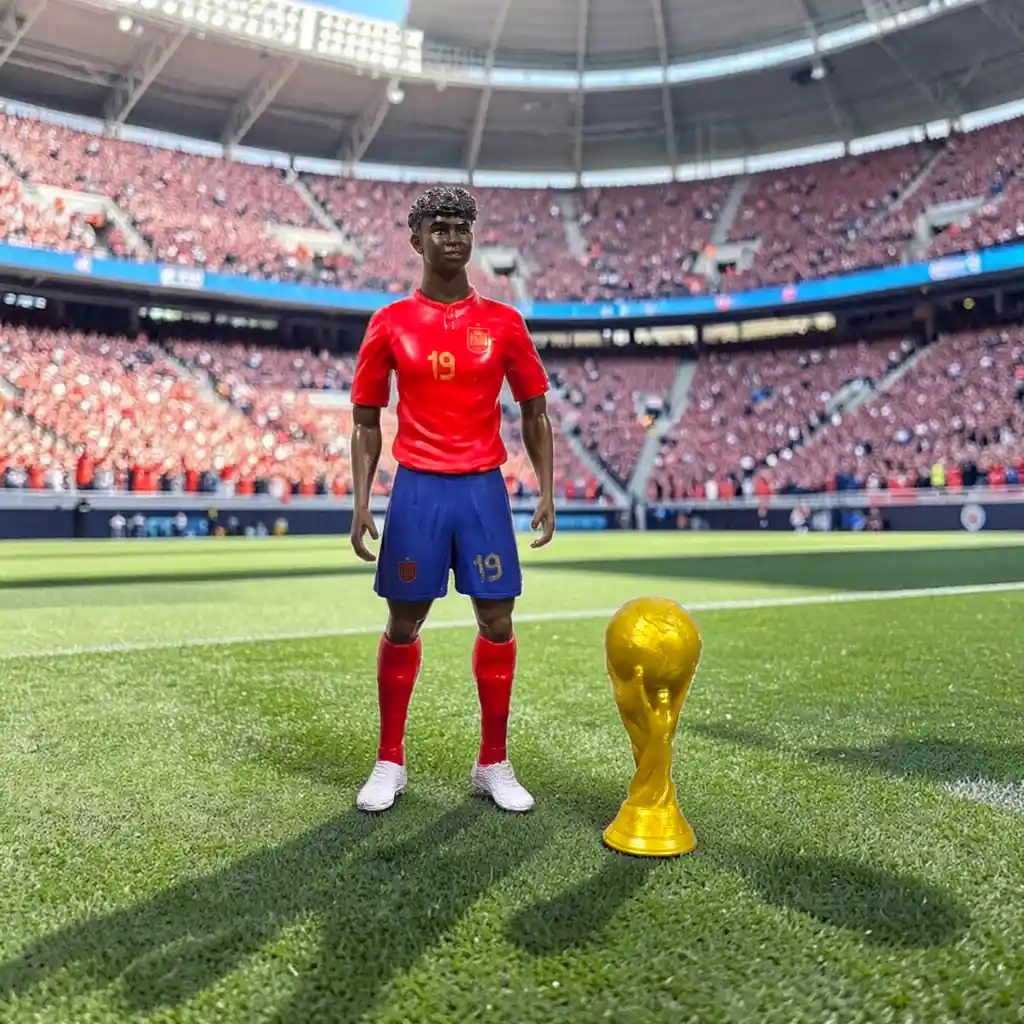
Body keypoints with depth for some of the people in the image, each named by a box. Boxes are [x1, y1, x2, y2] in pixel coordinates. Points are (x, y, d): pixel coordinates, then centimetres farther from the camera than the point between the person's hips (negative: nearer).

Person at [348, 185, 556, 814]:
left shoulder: (503, 323, 5)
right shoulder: (390, 324, 4)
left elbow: (535, 414, 9)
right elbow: (367, 422, 7)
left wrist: (547, 492, 0)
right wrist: (361, 501, -3)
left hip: (484, 487, 1)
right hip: (416, 487, 0)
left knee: (497, 623, 2)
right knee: (403, 625, 4)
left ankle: (494, 765, 18)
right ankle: (390, 762, 21)